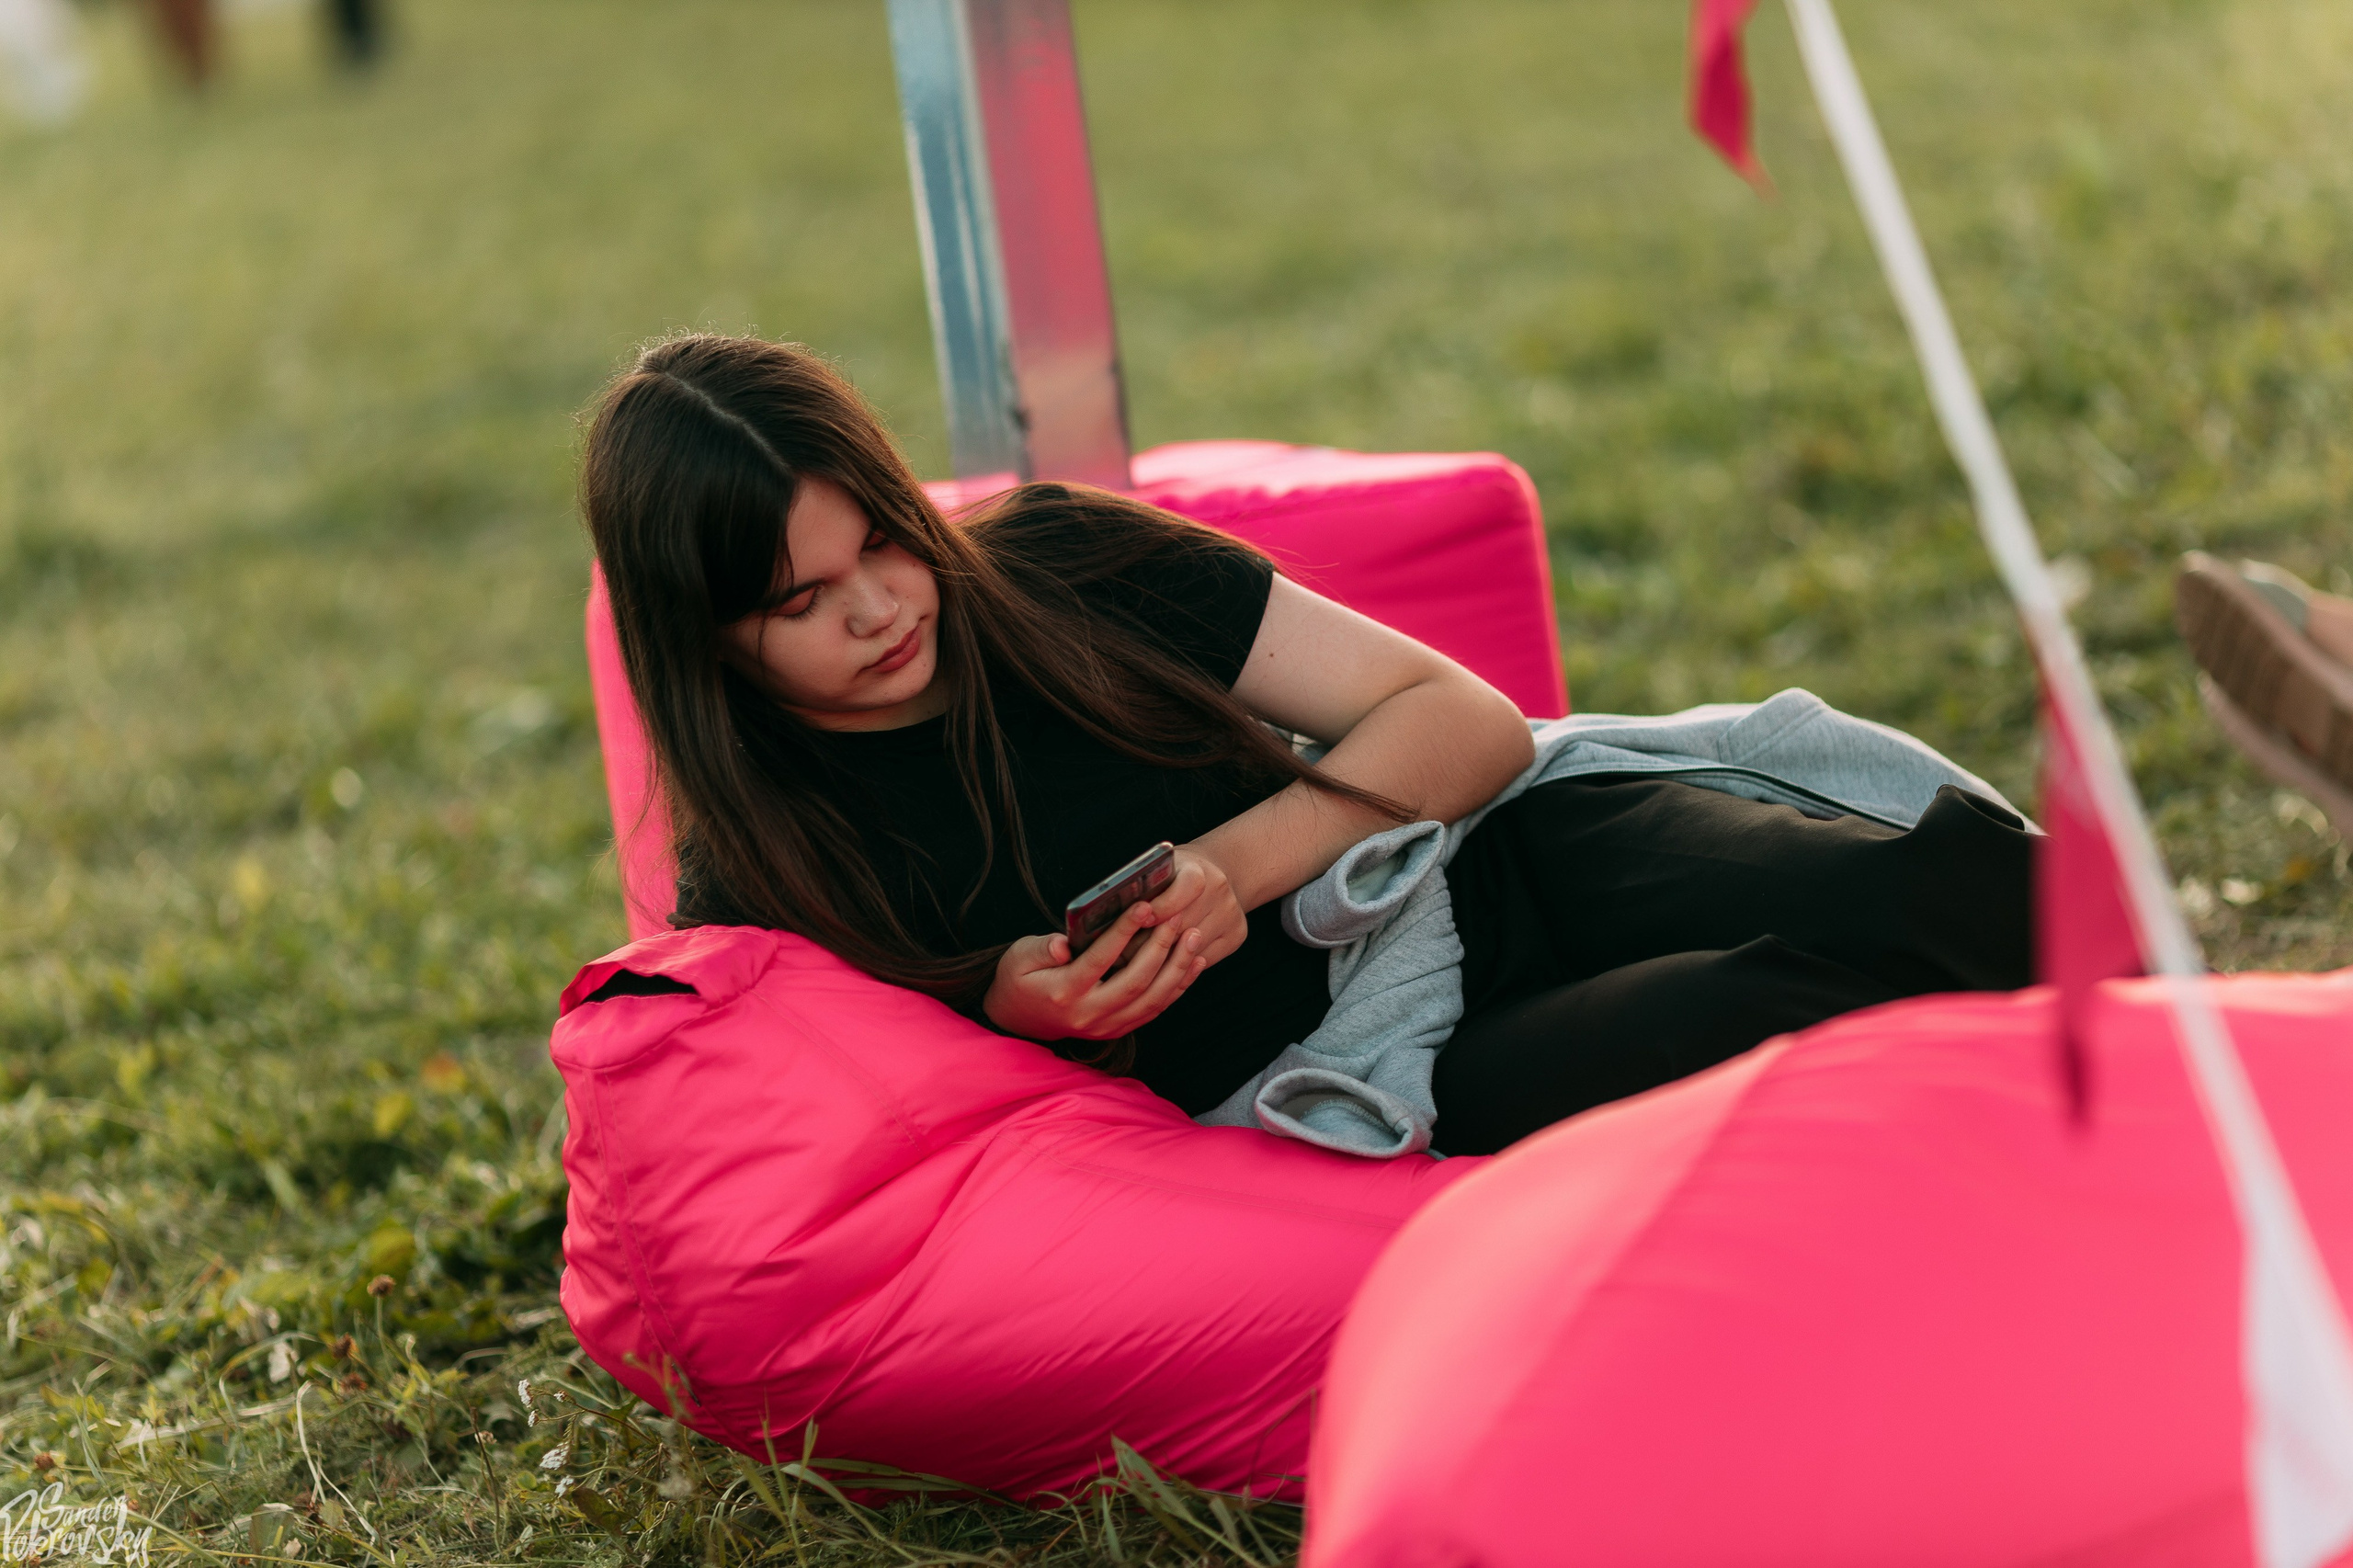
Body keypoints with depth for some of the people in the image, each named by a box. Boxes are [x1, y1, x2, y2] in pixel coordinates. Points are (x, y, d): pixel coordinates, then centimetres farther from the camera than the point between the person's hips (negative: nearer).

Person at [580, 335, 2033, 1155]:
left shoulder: (1048, 564, 5)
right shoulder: (757, 878, -1)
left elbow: (1468, 719, 3)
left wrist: (1235, 869, -13)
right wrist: (1005, 1006, -13)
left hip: (1504, 873, 4)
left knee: (1901, 897, -26)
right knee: (1752, 1026, -33)